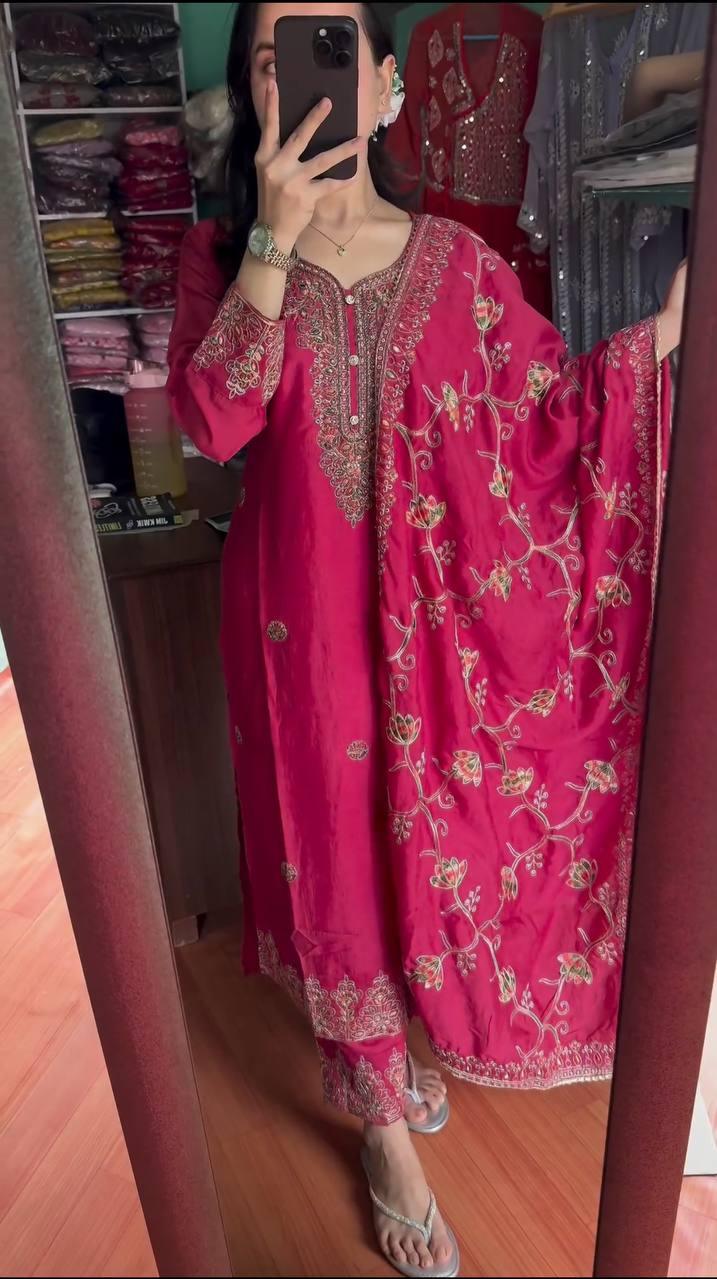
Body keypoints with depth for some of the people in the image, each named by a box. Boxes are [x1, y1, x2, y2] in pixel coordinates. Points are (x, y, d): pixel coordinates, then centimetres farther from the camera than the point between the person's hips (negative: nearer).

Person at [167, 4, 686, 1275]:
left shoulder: (455, 258, 4)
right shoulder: (224, 252, 2)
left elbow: (547, 408, 1)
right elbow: (212, 421, -14)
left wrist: (665, 335, -8)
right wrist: (276, 239, -18)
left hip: (429, 606, 2)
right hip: (300, 602, -1)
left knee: (424, 822, 14)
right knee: (335, 834, 7)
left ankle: (400, 1026, 47)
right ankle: (385, 1120, 32)